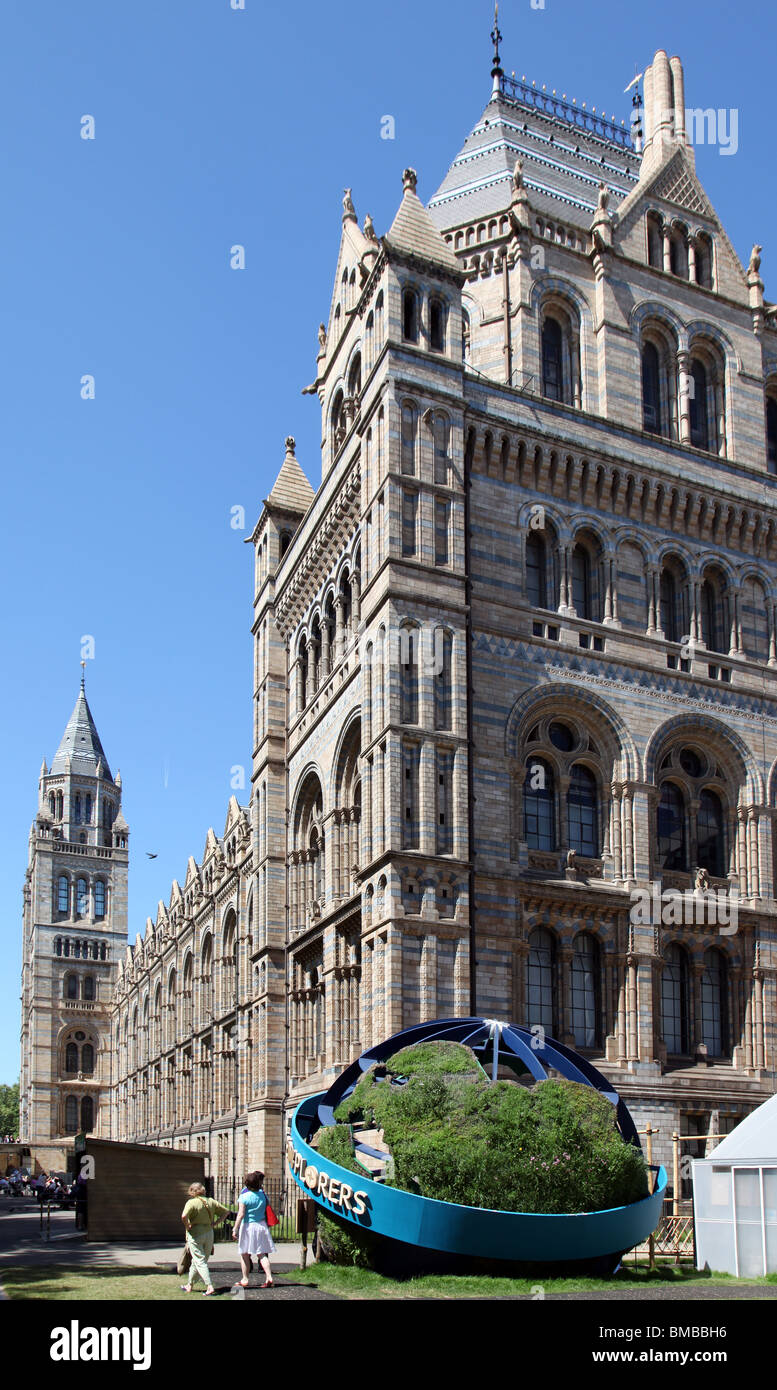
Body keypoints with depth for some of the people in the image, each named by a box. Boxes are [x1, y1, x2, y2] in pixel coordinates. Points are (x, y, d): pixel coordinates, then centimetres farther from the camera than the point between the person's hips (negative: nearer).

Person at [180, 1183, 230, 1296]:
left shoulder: (192, 1202, -12)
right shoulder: (211, 1201, 5)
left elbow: (184, 1216, -29)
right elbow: (226, 1211, 11)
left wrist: (187, 1226, -13)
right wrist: (214, 1223, 8)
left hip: (195, 1234, -6)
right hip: (209, 1233, 6)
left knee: (200, 1262, -3)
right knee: (196, 1261, 18)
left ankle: (210, 1287, -13)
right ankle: (190, 1285, 29)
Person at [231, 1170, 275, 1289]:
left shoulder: (244, 1196, -11)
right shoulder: (262, 1194, 3)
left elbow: (241, 1214, -14)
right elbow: (266, 1210, 9)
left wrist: (235, 1229, -10)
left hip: (248, 1226, -4)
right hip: (261, 1225, 5)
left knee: (244, 1254, 8)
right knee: (261, 1254, 8)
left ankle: (245, 1280, 11)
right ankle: (269, 1277, -4)